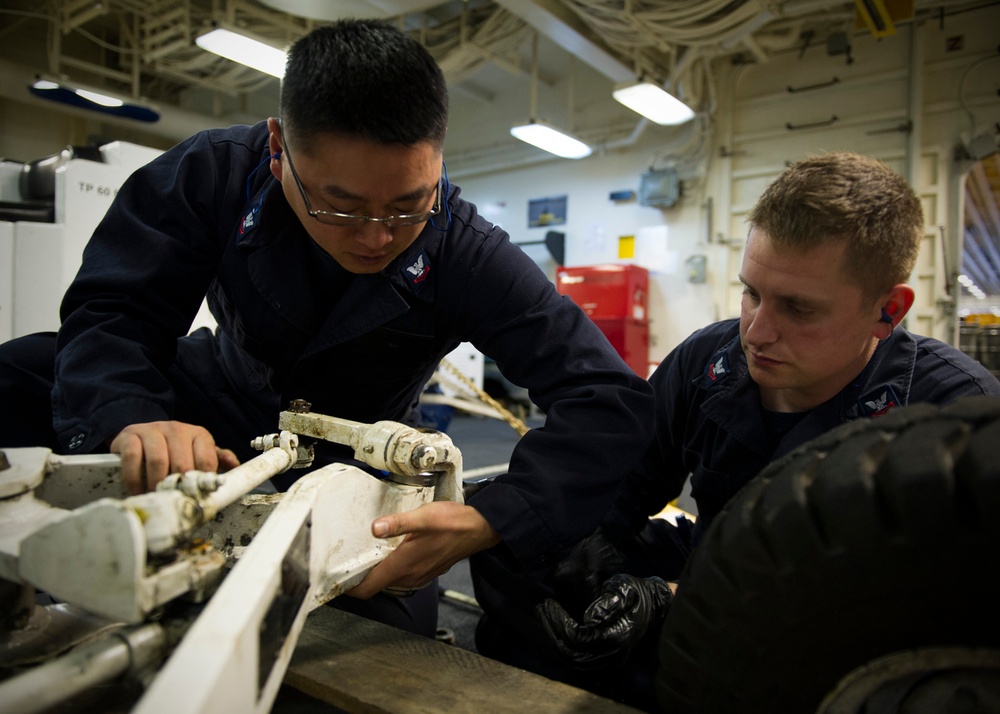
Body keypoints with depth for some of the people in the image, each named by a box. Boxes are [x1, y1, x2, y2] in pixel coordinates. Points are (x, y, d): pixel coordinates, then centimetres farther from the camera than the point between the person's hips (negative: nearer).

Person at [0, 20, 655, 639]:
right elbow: (111, 311, -21)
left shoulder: (467, 255, -28)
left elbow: (613, 401, -32)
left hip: (352, 461, -1)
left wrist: (488, 522, -48)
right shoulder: (215, 173, -21)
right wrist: (129, 418, -44)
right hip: (215, 407, 2)